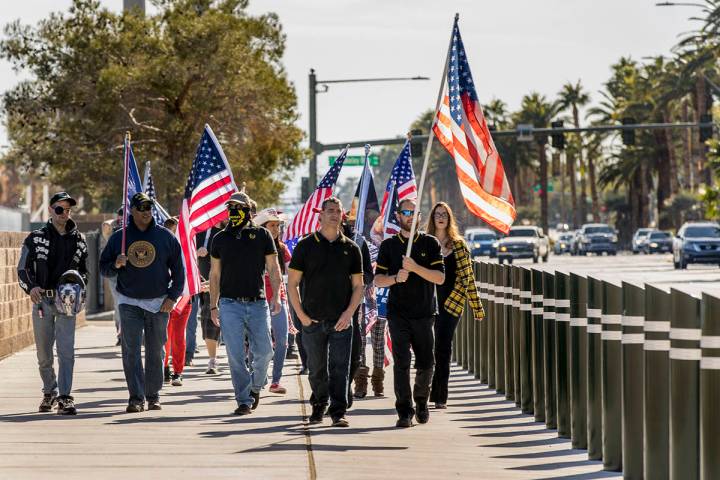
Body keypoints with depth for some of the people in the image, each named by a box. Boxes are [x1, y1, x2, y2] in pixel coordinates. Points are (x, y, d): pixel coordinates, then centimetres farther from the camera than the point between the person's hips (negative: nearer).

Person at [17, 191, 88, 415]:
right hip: (42, 299, 0)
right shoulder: (36, 238, 4)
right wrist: (31, 287, -16)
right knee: (44, 354, 8)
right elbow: (23, 269, 3)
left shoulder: (78, 240, 9)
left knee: (66, 351, -13)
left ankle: (65, 397, -13)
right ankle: (50, 392, 27)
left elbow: (83, 270, 19)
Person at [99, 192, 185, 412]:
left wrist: (172, 296, -1)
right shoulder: (119, 237, 3)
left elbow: (178, 269, 7)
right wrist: (116, 264, -13)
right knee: (131, 351, -7)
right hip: (129, 302, 0)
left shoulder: (166, 237, 2)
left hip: (158, 303, 0)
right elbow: (104, 268, 9)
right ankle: (136, 397, -6)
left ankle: (153, 396, 14)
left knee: (156, 351, 5)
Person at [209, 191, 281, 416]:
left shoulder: (262, 235, 4)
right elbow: (215, 274, 13)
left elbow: (273, 268, 4)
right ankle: (244, 400, 1)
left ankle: (256, 386, 27)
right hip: (230, 305, 0)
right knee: (236, 356, -6)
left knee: (263, 352, 0)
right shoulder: (221, 239, 8)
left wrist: (276, 296, -9)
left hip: (258, 304, 0)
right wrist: (213, 306, 9)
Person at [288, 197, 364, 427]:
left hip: (341, 321, 0)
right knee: (317, 369, 9)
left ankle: (338, 412, -6)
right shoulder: (306, 246, 3)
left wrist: (349, 313, -5)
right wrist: (301, 315, -4)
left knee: (340, 368, -7)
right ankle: (319, 406, 28)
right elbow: (292, 283, 3)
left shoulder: (351, 248, 7)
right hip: (313, 320, 0)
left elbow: (358, 285, 9)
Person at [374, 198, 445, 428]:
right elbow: (378, 279, 5)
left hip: (424, 314, 1)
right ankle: (405, 412, -9)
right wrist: (396, 278, -15)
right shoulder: (389, 245, 7)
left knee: (426, 364, 7)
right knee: (401, 362, -10)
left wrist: (415, 268, -18)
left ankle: (421, 401, 32)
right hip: (398, 313, -1)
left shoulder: (430, 243, 4)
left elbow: (440, 278, -5)